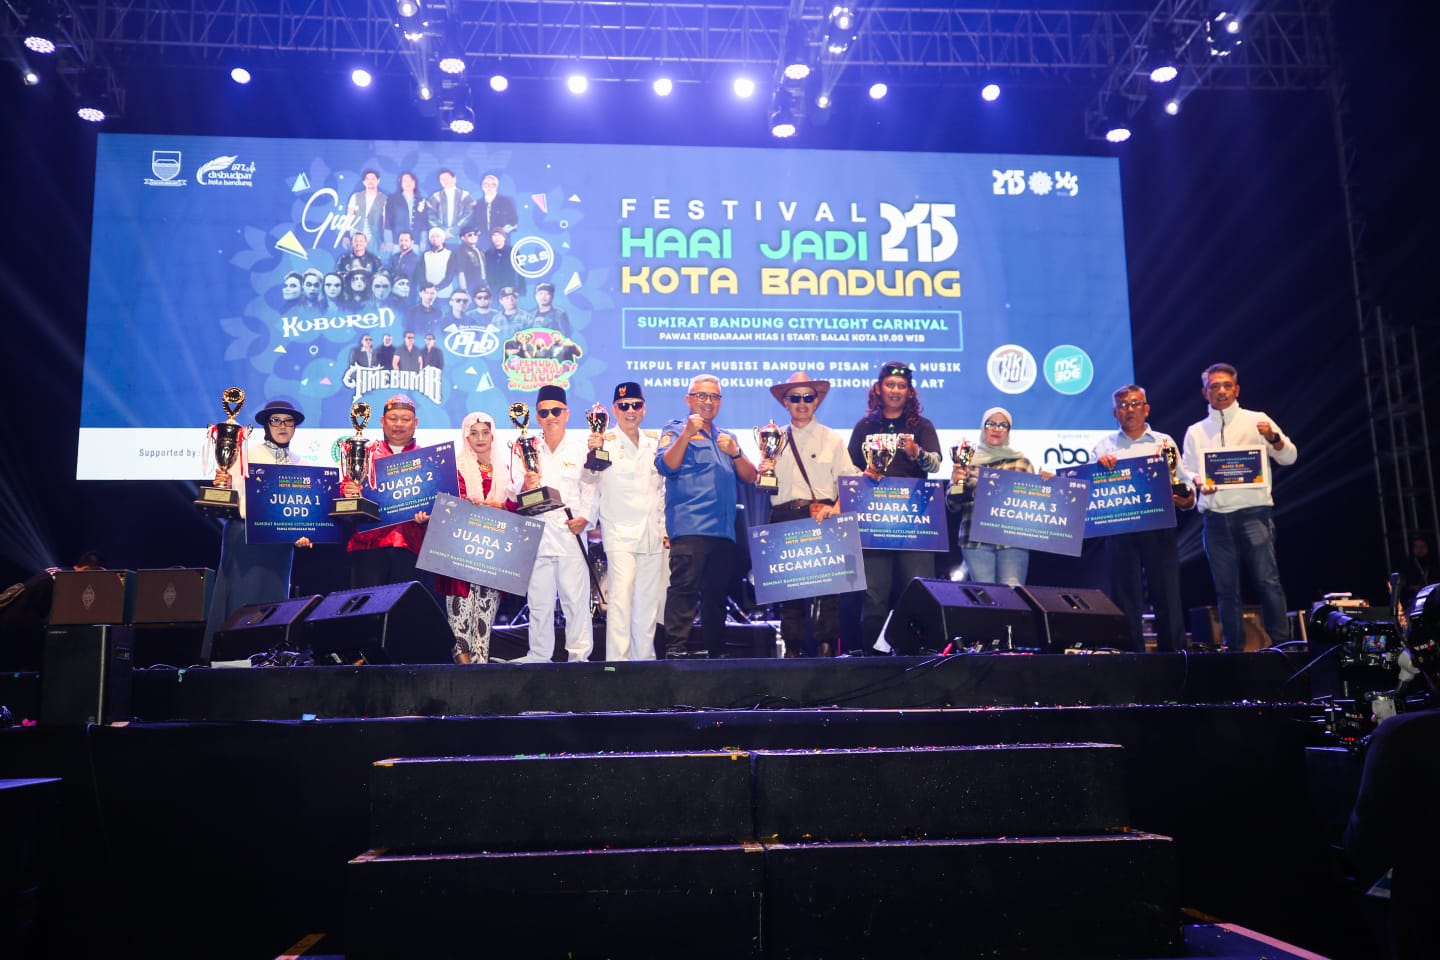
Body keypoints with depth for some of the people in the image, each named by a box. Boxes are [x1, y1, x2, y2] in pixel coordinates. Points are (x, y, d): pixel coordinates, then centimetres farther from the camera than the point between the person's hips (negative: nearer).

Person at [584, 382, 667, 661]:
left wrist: (664, 527, 15)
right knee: (621, 594, -14)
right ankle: (617, 660, -13)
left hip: (652, 533, 5)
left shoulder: (654, 443, 13)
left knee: (648, 600, 7)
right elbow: (590, 477, -18)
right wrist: (592, 453, -38)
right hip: (620, 531, -5)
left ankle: (644, 658, 16)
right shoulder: (605, 441, -3)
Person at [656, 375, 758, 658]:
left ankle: (716, 652, 13)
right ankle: (675, 648, -16)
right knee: (684, 588, -15)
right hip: (689, 526, -5)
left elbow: (750, 477, 14)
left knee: (716, 593, 8)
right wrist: (687, 434, -19)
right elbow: (666, 466, -9)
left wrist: (734, 452, -3)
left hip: (724, 529, 5)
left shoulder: (727, 438, 25)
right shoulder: (675, 430, 9)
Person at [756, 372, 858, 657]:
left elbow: (849, 481, 2)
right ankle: (792, 648, 7)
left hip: (821, 517, -2)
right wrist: (762, 472, -5)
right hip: (784, 519, 2)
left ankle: (826, 646, -4)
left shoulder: (832, 439, 12)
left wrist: (836, 508, -15)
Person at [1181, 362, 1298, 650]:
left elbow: (1289, 457, 2)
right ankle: (1234, 648, 12)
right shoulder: (1195, 432, 14)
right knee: (1226, 588, 5)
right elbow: (1186, 470, 13)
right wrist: (1197, 481, -10)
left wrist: (1273, 438, -18)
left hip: (1252, 513, -2)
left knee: (1267, 580, -10)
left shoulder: (1256, 420, 7)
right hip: (1215, 517, 3)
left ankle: (1281, 644, -3)